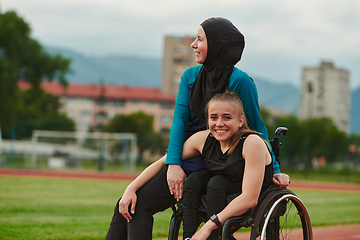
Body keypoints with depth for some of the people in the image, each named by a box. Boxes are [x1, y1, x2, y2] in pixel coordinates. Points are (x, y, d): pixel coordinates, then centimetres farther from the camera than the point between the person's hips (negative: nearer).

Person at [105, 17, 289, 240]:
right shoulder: (190, 76, 10)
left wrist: (273, 171, 0)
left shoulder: (240, 81, -9)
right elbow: (180, 118, 0)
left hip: (206, 165, -7)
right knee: (126, 205, -6)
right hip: (182, 156, 7)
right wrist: (173, 163, -13)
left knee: (138, 205, -19)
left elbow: (257, 128, -1)